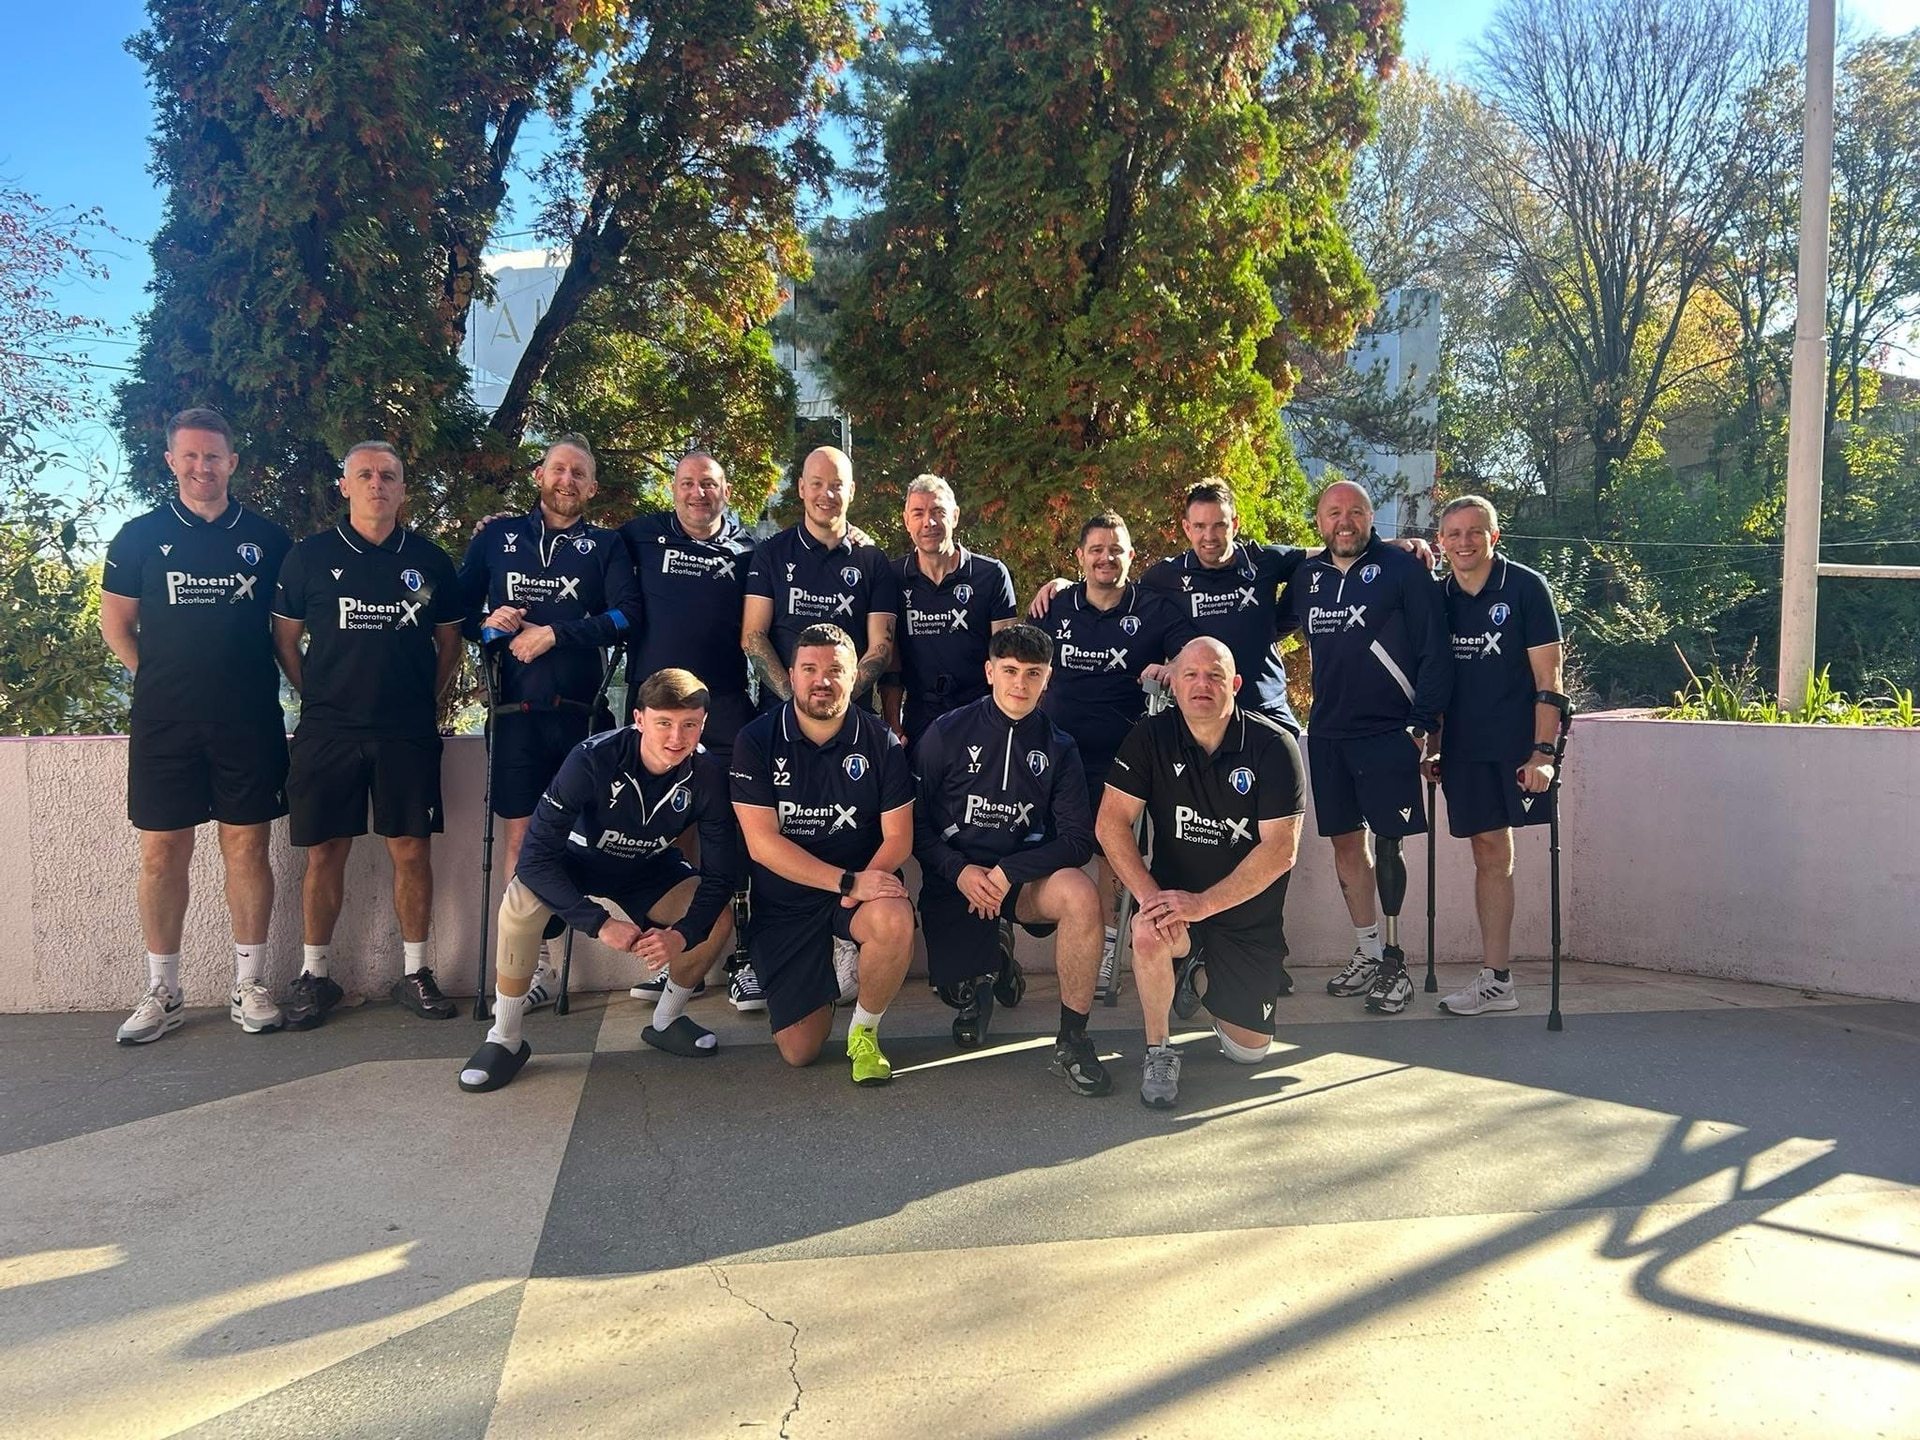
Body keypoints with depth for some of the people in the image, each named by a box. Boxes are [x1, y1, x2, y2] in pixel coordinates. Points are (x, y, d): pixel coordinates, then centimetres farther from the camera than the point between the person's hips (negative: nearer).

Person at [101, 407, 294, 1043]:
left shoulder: (266, 538, 6)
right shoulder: (141, 536, 6)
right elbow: (116, 621, 11)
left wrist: (258, 677, 4)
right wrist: (159, 675, 3)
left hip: (249, 721, 0)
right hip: (164, 722, 0)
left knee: (247, 849, 4)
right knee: (162, 854, 4)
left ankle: (249, 985, 14)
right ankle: (162, 993, 15)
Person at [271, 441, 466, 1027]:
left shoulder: (429, 560, 7)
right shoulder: (310, 556, 4)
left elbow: (449, 643, 14)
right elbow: (285, 639, 10)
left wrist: (425, 700, 7)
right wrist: (319, 697, 6)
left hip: (409, 733, 1)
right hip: (328, 731, 0)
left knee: (412, 851, 2)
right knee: (325, 852, 4)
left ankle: (415, 973, 14)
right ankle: (315, 975, 17)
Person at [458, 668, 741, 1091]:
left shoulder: (708, 773, -24)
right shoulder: (593, 759, -33)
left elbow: (721, 875, -19)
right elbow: (536, 857, -35)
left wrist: (682, 934, -36)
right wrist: (600, 923, -42)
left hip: (651, 870, 3)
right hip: (580, 859, -2)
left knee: (719, 918, -22)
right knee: (521, 898, -33)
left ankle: (666, 1022, 5)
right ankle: (504, 1039, -14)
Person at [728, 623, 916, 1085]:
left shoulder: (880, 741, -4)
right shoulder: (757, 741, -8)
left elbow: (898, 835, -5)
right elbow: (762, 843, -15)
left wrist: (867, 882, -27)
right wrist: (848, 880, -24)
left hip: (863, 883, 0)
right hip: (784, 903, 0)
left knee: (894, 922, -37)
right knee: (799, 1051, -3)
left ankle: (864, 1031, -7)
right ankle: (836, 965, 31)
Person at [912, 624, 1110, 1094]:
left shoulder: (1058, 749, 0)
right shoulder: (948, 733, -4)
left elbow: (1079, 841, -7)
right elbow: (915, 822, -2)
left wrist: (1009, 872, -19)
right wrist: (960, 871, -17)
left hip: (1025, 876, 0)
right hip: (953, 880, 0)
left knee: (1081, 894, -31)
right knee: (958, 993, -6)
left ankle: (1072, 1043, -18)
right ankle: (981, 973, 35)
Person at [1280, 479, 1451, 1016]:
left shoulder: (1402, 569, -5)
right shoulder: (1307, 577, 10)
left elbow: (1434, 650, -7)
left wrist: (1424, 722, -12)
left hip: (1388, 731, -5)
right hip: (1327, 732, 5)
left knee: (1387, 843, -3)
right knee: (1346, 842, 9)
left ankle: (1394, 959, 6)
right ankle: (1368, 953, 21)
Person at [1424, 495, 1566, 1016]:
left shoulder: (1526, 587, -4)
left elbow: (1548, 678, -8)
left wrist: (1543, 752, -16)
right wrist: (1433, 749, 13)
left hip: (1517, 747, -4)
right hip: (1465, 749, 4)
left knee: (1496, 855, -9)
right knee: (1490, 856, 6)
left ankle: (1496, 979, 2)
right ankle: (1496, 980, 10)